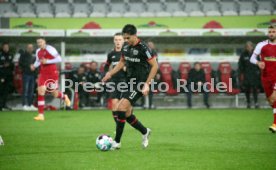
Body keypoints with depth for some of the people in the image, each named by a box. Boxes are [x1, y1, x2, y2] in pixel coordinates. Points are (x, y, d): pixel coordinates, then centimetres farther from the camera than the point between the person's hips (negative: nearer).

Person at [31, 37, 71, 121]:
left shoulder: (50, 49, -13)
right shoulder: (38, 51, 6)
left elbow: (59, 59, -14)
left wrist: (47, 61, -21)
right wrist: (34, 66, -1)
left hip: (52, 73, -5)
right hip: (43, 73, 5)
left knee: (55, 93, 5)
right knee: (40, 91, -12)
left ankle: (64, 97, 44)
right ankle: (41, 114, -12)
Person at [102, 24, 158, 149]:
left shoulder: (143, 48, -16)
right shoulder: (125, 48, 6)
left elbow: (155, 66, -13)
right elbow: (122, 62, 23)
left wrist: (147, 84, -17)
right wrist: (110, 73, 9)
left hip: (140, 83, -8)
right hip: (129, 81, 8)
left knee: (121, 108, -17)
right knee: (126, 114, 8)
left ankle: (117, 142, -10)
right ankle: (145, 132, 32)